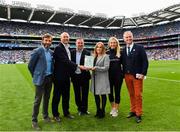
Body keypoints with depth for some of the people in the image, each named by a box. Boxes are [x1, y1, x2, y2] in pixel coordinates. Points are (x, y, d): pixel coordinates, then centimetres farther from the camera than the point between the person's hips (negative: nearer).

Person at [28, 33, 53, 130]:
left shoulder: (51, 52, 8)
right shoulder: (37, 51, -9)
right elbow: (30, 65, -7)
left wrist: (51, 75, 10)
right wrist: (35, 75, 0)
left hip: (49, 78, 6)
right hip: (40, 78, -6)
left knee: (46, 98, 15)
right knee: (38, 100, 1)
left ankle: (45, 116, 31)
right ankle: (34, 121, 14)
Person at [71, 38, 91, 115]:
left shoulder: (87, 53, -2)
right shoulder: (72, 52, 4)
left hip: (84, 76, -2)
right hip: (75, 76, 2)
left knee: (85, 93, 8)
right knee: (77, 94, 12)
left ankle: (84, 109, 23)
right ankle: (80, 109, 28)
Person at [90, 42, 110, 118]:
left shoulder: (105, 56, -3)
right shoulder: (95, 57, 15)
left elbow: (106, 68, -12)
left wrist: (96, 68, -17)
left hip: (102, 79, -6)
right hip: (95, 78, 6)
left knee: (103, 95, 2)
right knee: (96, 94, 10)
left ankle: (102, 112, 15)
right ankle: (98, 111, 26)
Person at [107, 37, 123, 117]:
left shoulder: (120, 52, -1)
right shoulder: (107, 53, 1)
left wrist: (124, 73, -1)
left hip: (118, 75, -1)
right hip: (109, 75, 2)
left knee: (117, 92, 6)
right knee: (110, 92, 11)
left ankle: (116, 110, 20)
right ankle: (113, 108, 32)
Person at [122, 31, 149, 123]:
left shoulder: (139, 48, -1)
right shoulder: (123, 50, 10)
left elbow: (145, 61, -5)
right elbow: (123, 63, 10)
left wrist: (143, 73, -13)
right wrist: (123, 74, 0)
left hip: (137, 76, -3)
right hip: (127, 76, 4)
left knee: (138, 95, 0)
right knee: (131, 94, 11)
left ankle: (138, 114, 12)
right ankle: (133, 111, 24)